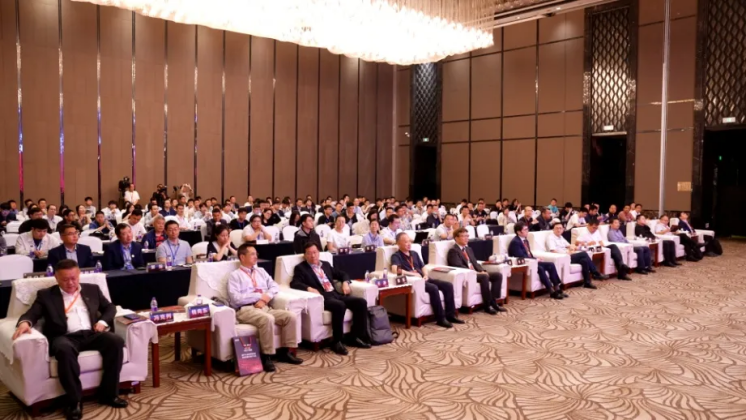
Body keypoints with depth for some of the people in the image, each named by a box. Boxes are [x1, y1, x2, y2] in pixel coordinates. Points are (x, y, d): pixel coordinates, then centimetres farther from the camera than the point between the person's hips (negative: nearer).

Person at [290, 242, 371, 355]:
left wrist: (345, 282, 7)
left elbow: (343, 274, 30)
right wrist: (309, 288, -25)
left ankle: (355, 336, -4)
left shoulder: (326, 264, 24)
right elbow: (294, 283, -9)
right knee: (340, 305, -36)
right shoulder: (300, 268, 7)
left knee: (361, 302, -14)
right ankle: (337, 342, -22)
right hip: (322, 297, -6)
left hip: (335, 294, 6)